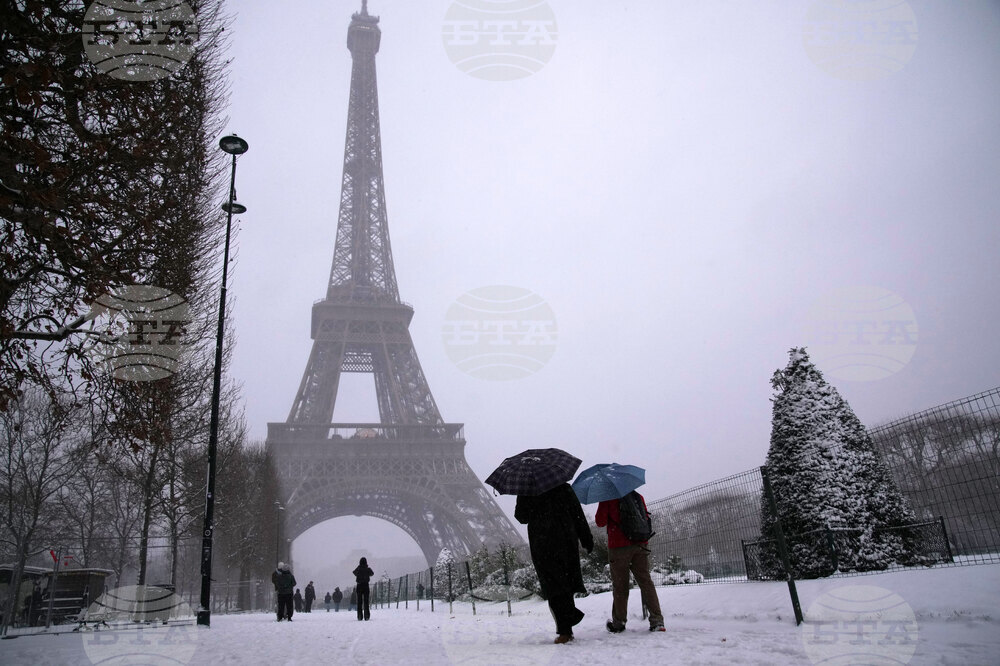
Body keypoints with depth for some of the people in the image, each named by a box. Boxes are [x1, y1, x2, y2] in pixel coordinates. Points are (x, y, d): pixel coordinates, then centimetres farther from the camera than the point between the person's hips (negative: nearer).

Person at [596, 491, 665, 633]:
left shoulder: (608, 498, -6)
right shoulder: (638, 496, 8)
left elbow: (600, 522, -5)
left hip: (618, 547, -4)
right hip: (641, 545, 4)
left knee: (619, 585, 5)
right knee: (645, 581, 5)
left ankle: (618, 622, 13)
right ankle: (656, 620, -2)